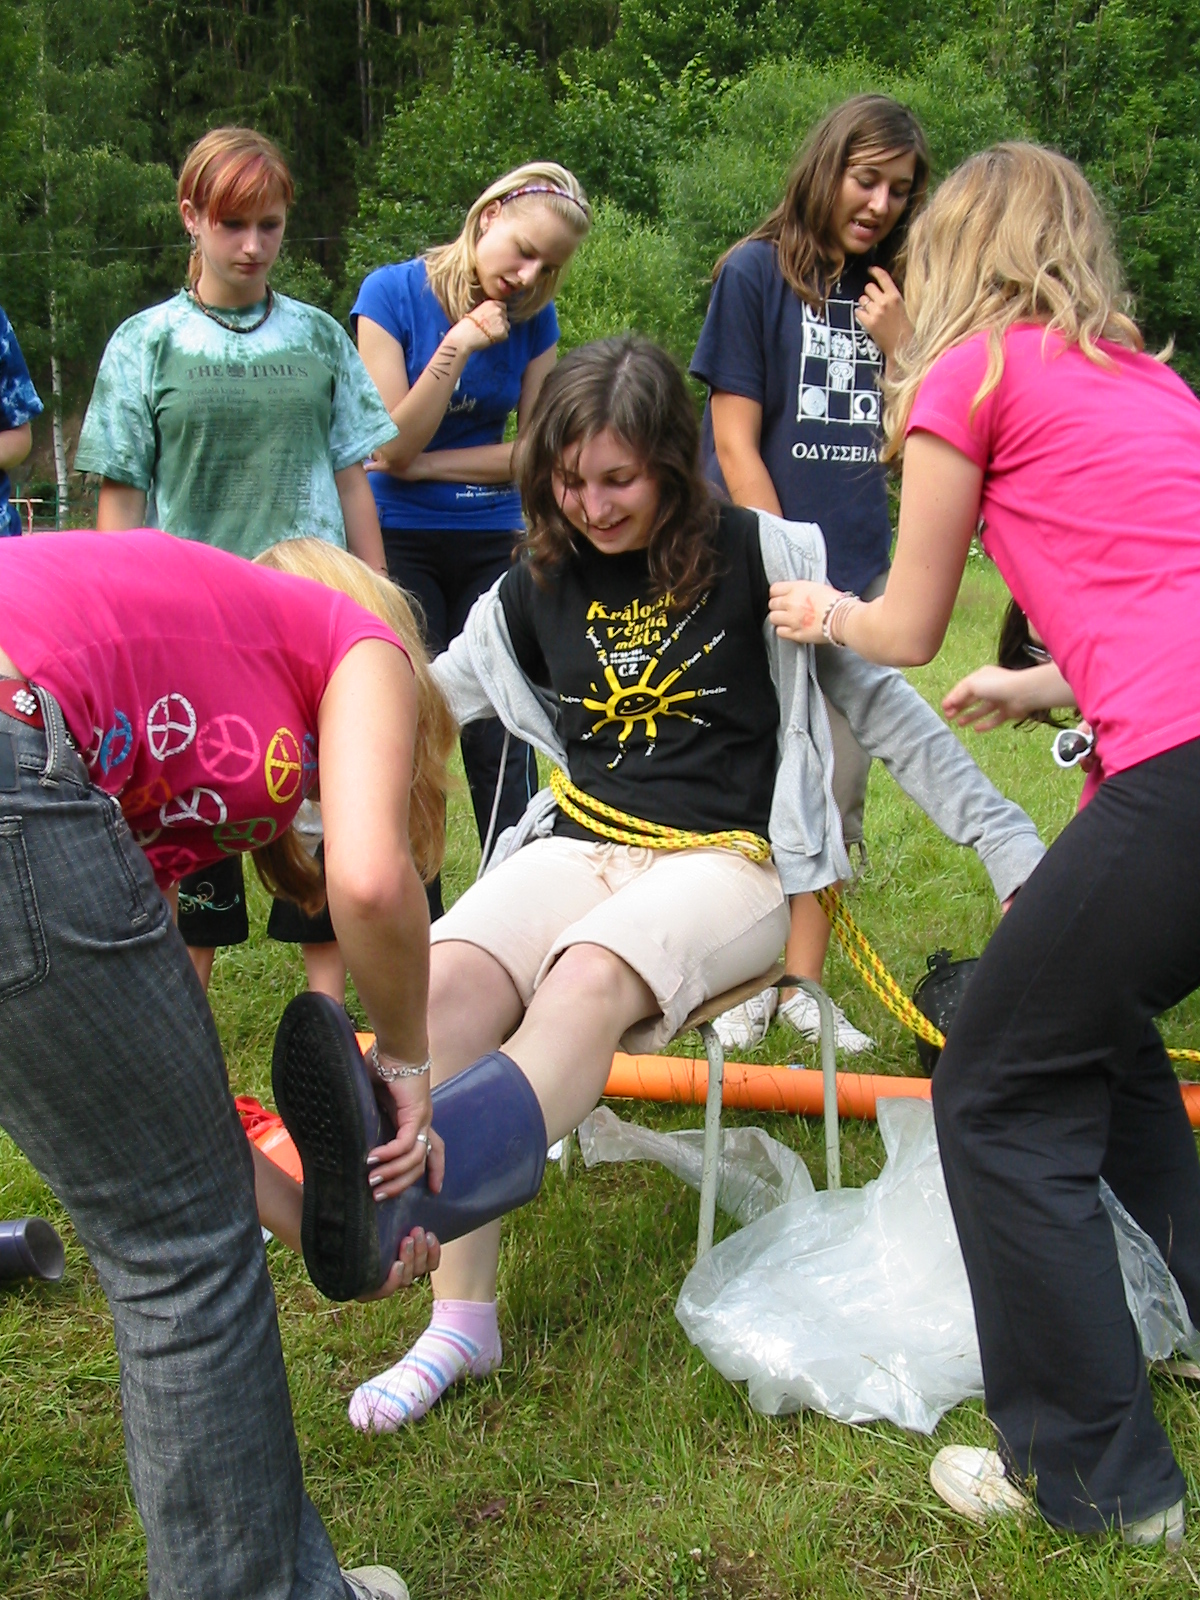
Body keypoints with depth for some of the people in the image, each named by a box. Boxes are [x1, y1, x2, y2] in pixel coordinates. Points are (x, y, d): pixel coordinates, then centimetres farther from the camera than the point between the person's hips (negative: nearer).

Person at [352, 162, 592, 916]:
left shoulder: (532, 319, 0)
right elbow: (392, 449, -12)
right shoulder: (394, 293, -8)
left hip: (494, 543, 2)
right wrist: (454, 351, -24)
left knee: (500, 741, 0)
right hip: (401, 542, -2)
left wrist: (429, 463, -10)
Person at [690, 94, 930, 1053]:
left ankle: (804, 983, 18)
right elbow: (736, 442, -7)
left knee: (837, 793, 7)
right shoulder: (756, 273, -1)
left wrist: (898, 348, -5)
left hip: (857, 579, 5)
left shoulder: (891, 293, 13)